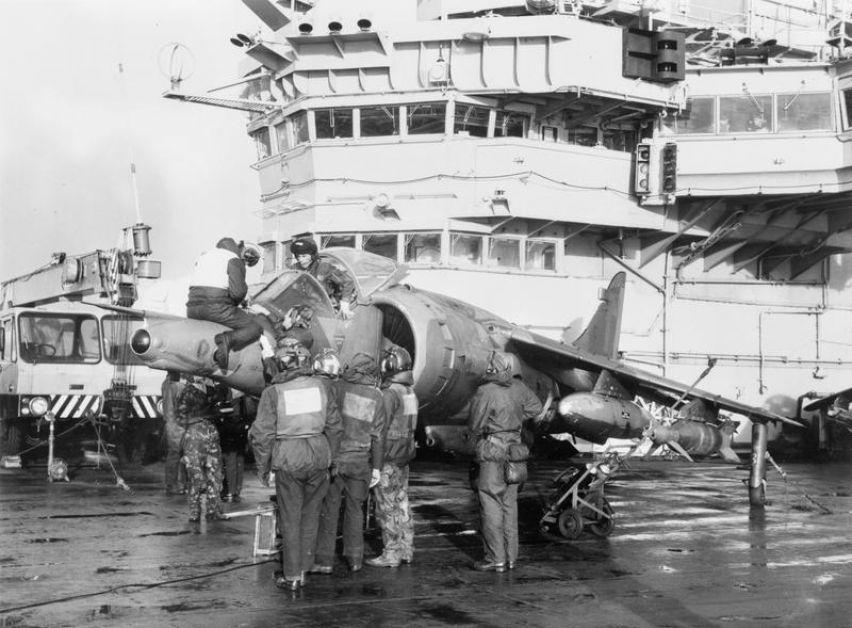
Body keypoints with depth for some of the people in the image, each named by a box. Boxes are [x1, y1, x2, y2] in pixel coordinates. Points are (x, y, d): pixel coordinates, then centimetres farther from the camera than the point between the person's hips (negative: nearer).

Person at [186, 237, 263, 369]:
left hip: (193, 309, 7)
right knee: (256, 329, 1)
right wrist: (235, 303, 10)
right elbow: (237, 291, -13)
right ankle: (228, 340, -29)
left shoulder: (203, 256, 25)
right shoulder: (234, 260, 2)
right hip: (217, 308, -7)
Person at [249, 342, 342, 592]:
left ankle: (292, 576, 9)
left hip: (288, 459, -3)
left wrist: (263, 467, 3)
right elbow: (334, 426, 7)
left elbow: (263, 434, -8)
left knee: (290, 519, 6)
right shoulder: (319, 387, 2)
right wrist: (330, 458, 18)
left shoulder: (273, 393, -7)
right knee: (309, 517, 15)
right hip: (318, 458, 3)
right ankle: (303, 569, 20)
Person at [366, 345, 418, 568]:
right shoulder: (409, 392, 9)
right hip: (404, 457, 9)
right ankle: (405, 549, 19)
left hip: (388, 458, -9)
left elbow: (381, 429, -20)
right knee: (401, 503, 14)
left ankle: (391, 553, 1)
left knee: (386, 507, -2)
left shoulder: (390, 394, -18)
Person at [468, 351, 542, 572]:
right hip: (513, 451, 7)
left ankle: (495, 559, -4)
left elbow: (475, 427, -10)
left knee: (491, 506, -4)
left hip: (493, 452, -7)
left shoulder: (485, 393, -13)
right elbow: (535, 407, 22)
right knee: (509, 505, 11)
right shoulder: (513, 394, 7)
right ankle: (510, 556, 15)